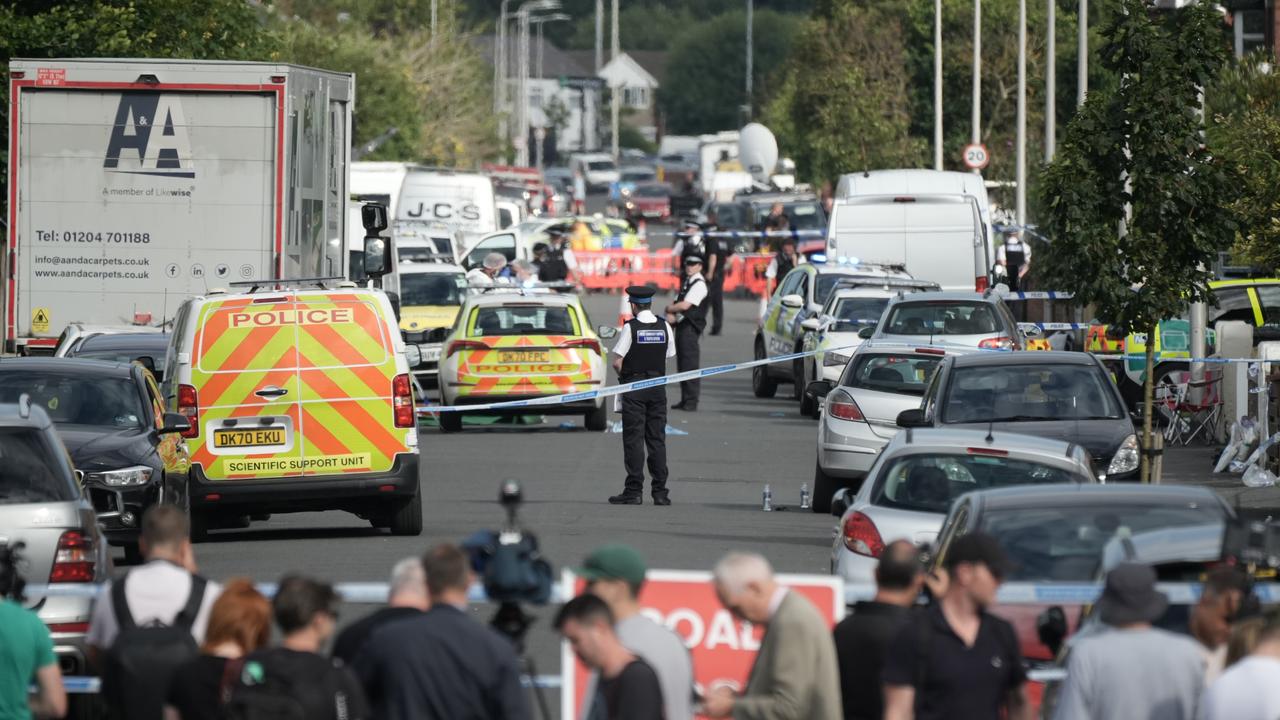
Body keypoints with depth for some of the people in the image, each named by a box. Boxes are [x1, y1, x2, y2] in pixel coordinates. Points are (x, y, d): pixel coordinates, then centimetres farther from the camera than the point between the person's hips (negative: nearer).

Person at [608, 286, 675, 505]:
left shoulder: (630, 327, -10)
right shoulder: (665, 327, 3)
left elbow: (617, 362, -11)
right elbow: (668, 357, 5)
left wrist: (624, 374, 9)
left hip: (634, 388, -4)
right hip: (658, 387, 4)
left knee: (633, 439, -1)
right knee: (657, 439, 7)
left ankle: (634, 491, -4)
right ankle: (660, 491, 5)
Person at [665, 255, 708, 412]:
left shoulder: (699, 284, -10)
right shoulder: (686, 282, 18)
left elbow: (685, 305, -19)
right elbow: (678, 303, 17)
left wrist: (669, 309, -3)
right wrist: (671, 314, -4)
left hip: (691, 327, -9)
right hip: (681, 326, 9)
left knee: (690, 364, -9)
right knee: (681, 364, 11)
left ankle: (691, 401, -9)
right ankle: (685, 400, 17)